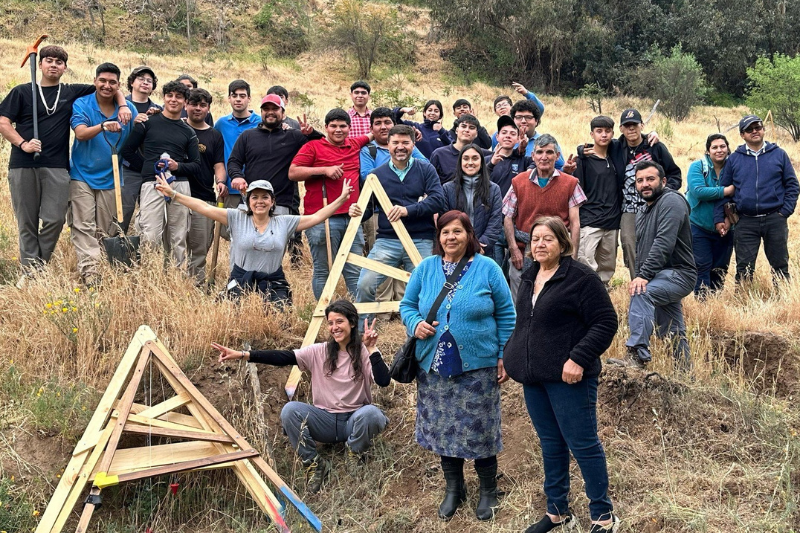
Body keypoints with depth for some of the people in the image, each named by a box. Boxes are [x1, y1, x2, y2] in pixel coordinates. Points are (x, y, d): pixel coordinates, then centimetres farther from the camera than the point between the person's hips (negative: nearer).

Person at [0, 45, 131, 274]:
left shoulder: (72, 92, 12)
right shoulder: (22, 92, 9)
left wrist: (123, 105, 1)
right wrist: (22, 144, -13)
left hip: (57, 167, 1)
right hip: (23, 165, -1)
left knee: (55, 219, -6)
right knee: (27, 221, 2)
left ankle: (39, 266, 9)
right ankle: (28, 269, 9)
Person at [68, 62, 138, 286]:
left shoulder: (128, 110, 4)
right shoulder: (82, 104, -4)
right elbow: (80, 133, -21)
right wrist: (103, 127, -36)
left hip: (110, 177, 2)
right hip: (82, 175, -2)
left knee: (105, 231, 7)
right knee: (83, 226, -10)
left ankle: (103, 270, 16)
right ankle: (88, 269, -15)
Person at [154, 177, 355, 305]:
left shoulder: (284, 222, 6)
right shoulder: (237, 219, 3)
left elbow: (316, 217, 5)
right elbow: (204, 208, -2)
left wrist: (341, 199, -3)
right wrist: (173, 194, -9)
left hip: (274, 284, 1)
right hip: (241, 282, -1)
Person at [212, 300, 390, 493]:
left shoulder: (364, 353, -4)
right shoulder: (319, 352, 0)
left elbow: (383, 381, -19)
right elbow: (283, 357, -12)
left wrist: (372, 349, -23)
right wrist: (242, 354, -23)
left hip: (354, 420, -2)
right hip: (326, 420, 2)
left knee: (371, 413, -36)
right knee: (290, 410, -26)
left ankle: (355, 458, -4)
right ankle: (314, 464, -7)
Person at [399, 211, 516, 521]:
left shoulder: (487, 269, -2)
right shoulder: (426, 268, 4)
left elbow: (506, 315, 2)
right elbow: (407, 305, 13)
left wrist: (504, 356, -2)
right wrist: (415, 324, -9)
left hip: (477, 367, -3)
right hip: (434, 367, 3)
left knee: (480, 430, 2)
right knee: (442, 429, 10)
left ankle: (488, 492, 22)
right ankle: (453, 490, 29)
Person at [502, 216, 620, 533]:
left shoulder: (581, 278, -12)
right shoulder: (530, 278, 12)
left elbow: (605, 323, -14)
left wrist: (578, 358, -22)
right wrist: (512, 356, 13)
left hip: (568, 377, -8)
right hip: (534, 378, 8)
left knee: (582, 445, -1)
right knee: (550, 444, 16)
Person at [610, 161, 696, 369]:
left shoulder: (671, 201, -12)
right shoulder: (643, 214, 19)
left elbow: (664, 243, -23)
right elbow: (642, 252, 24)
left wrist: (644, 276, -28)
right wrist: (639, 276, 8)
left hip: (678, 274, -10)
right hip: (665, 278, 10)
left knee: (641, 293, -32)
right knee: (673, 334, 13)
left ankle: (638, 355, -36)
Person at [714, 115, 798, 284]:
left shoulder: (779, 154, 5)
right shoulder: (734, 159, 7)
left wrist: (785, 211, -5)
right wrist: (719, 219, 2)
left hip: (775, 220, 0)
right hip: (746, 222, 0)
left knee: (780, 265, 7)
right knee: (744, 268, 3)